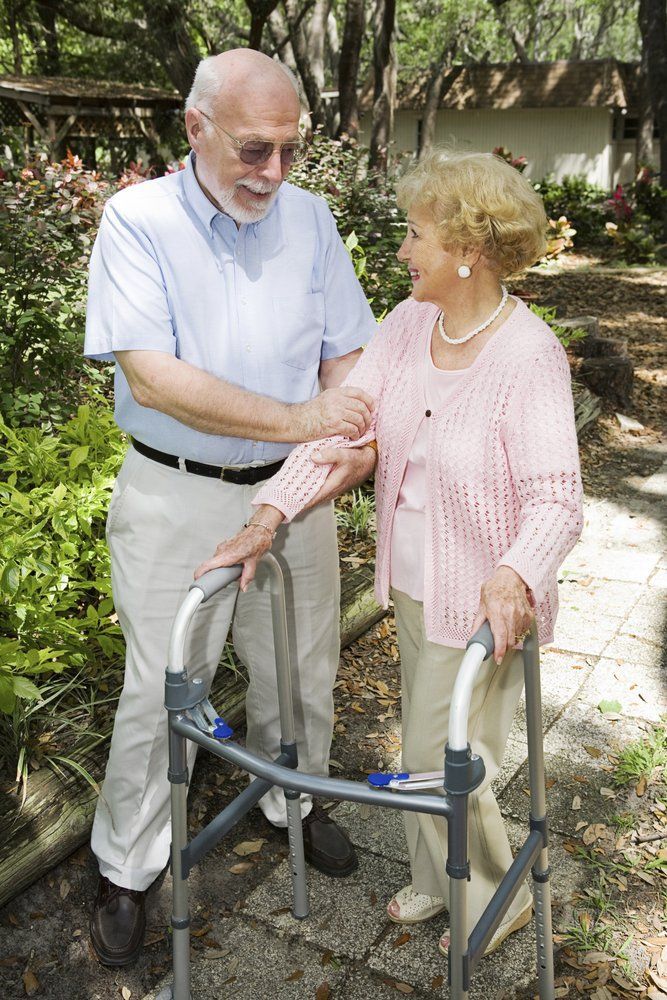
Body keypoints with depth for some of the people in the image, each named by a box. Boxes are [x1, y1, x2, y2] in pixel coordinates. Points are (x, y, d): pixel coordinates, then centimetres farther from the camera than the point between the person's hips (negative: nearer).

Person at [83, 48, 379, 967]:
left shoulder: (309, 217, 1)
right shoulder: (139, 218, -11)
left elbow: (347, 354, 3)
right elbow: (151, 375, -21)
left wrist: (332, 444, -18)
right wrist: (298, 421, -26)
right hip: (177, 500, -3)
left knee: (300, 668, 18)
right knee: (160, 689, 7)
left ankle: (295, 799, 45)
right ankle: (127, 867, 28)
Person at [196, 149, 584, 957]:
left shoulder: (529, 357, -22)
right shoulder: (409, 323, -2)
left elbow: (554, 497, -26)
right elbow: (341, 423, -6)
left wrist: (513, 574, -44)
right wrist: (271, 514, -16)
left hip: (484, 604, -6)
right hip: (413, 586, 7)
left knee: (445, 763, 6)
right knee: (424, 748, 22)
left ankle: (493, 901, 36)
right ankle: (436, 880, 48)